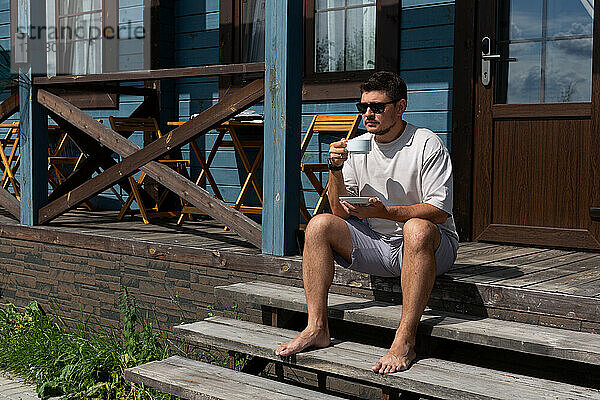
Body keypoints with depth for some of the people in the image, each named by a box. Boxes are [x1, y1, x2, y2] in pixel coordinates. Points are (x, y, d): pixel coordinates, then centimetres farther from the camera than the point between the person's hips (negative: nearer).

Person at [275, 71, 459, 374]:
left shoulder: (427, 144, -9)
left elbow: (439, 211, -17)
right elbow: (341, 212, 3)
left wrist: (383, 211, -27)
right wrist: (336, 169, -14)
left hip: (434, 243, -5)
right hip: (374, 243, 5)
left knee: (417, 229, -39)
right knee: (319, 225, -13)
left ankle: (405, 342, -38)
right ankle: (317, 328, -14)